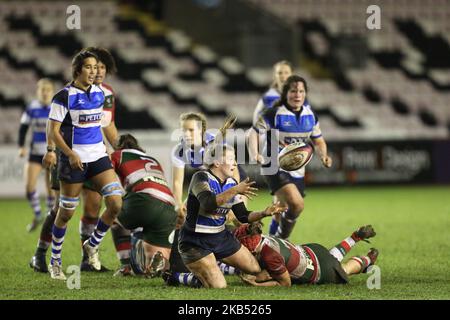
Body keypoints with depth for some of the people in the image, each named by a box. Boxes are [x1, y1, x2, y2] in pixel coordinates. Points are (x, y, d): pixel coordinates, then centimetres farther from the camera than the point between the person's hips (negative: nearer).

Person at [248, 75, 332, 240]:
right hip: (276, 168, -6)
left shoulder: (310, 115, 5)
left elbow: (318, 141, 16)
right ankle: (281, 238, -8)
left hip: (298, 171, 6)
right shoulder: (274, 114, -12)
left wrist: (323, 156, -4)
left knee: (288, 211, 12)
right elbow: (254, 132, -10)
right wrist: (255, 155, -27)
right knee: (297, 204, -25)